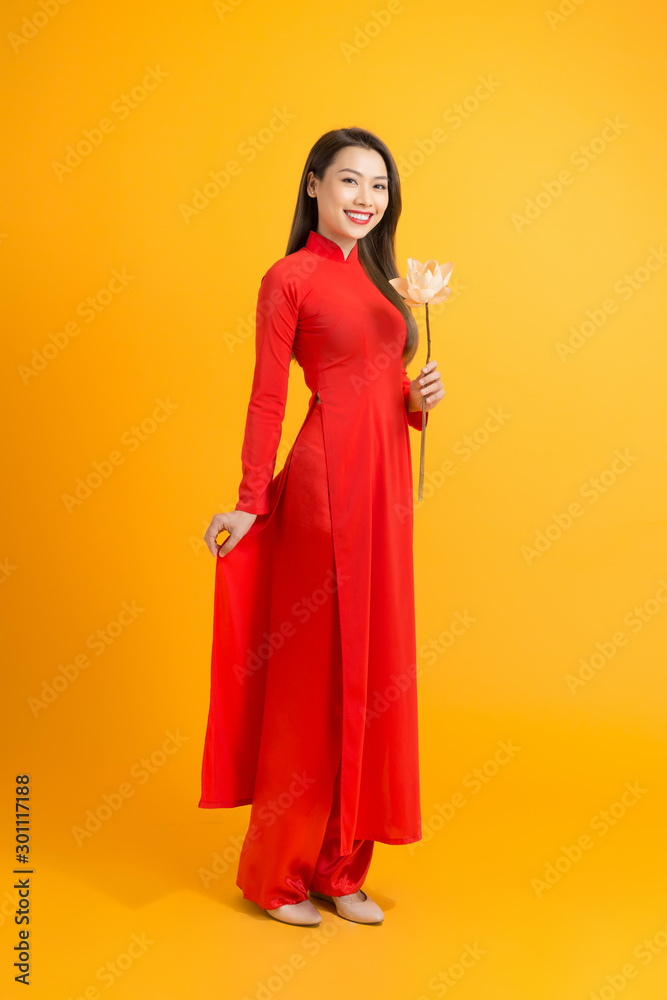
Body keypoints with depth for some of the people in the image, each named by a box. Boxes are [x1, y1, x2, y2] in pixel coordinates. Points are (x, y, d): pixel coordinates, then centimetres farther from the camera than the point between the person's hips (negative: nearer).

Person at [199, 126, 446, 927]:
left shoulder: (376, 274, 18)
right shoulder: (290, 277, -3)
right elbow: (267, 397, -5)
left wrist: (420, 397, 1)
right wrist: (250, 503, -8)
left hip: (385, 478, 8)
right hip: (328, 475, -7)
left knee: (372, 664, 9)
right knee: (316, 668, -1)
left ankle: (342, 867, 23)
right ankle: (276, 873, 17)